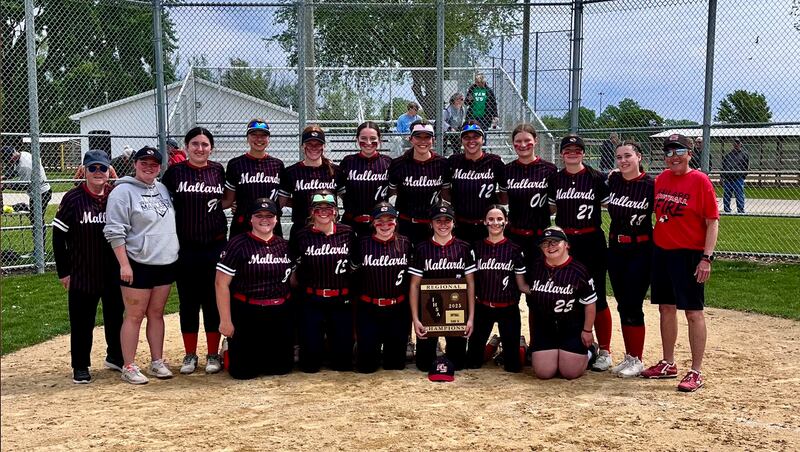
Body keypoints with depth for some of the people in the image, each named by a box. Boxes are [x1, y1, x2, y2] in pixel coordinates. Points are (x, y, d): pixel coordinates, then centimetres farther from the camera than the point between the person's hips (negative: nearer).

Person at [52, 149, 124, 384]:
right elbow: (58, 235, -4)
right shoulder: (73, 199, -7)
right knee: (82, 321, 6)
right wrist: (63, 270, -5)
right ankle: (80, 366, 19)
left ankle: (115, 356, 33)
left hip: (114, 272, 3)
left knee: (116, 316, 15)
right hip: (82, 273, -3)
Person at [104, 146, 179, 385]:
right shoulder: (123, 191, -8)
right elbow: (115, 232, -12)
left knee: (156, 314, 13)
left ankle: (157, 362, 20)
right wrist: (124, 264, -17)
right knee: (134, 316, 0)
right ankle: (129, 367, 8)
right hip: (138, 265, -6)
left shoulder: (162, 188, 13)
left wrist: (174, 256, 15)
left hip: (166, 264, 6)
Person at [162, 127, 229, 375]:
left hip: (215, 245, 1)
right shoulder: (175, 171, -1)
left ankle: (213, 354, 17)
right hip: (185, 247, -1)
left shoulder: (218, 170, 4)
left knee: (213, 300, 6)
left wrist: (219, 203, 1)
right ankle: (190, 354, 19)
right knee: (188, 302, 7)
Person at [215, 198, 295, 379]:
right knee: (244, 371, 0)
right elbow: (221, 283, -8)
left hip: (281, 315, 4)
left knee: (282, 367, 8)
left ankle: (261, 356, 39)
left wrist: (293, 311, 8)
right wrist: (225, 321, -11)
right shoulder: (238, 244, -7)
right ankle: (230, 350, 32)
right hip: (247, 315, -4)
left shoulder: (284, 245, 7)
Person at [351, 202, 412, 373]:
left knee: (396, 364, 9)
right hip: (368, 310, -1)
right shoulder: (363, 243, -2)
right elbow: (354, 274, 7)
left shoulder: (405, 244, 1)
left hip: (398, 309, 1)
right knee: (366, 365, 4)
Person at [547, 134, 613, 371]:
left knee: (596, 297, -1)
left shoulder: (597, 178, -3)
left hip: (591, 241, -4)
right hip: (564, 241, 4)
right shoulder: (555, 179, 8)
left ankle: (604, 351, 8)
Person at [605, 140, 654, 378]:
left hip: (641, 251, -5)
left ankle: (637, 360, 10)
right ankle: (629, 357, 22)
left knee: (632, 306, -3)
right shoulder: (612, 180, 3)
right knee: (622, 305, 11)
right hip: (615, 249, 5)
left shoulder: (651, 184, -11)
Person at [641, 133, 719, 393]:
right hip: (661, 251, 7)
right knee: (666, 308, 14)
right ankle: (668, 364, 26)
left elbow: (712, 222, -10)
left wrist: (706, 258, -17)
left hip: (689, 254, -7)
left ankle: (696, 372, 4)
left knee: (693, 311, -3)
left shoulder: (700, 180, -9)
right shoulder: (661, 179, 8)